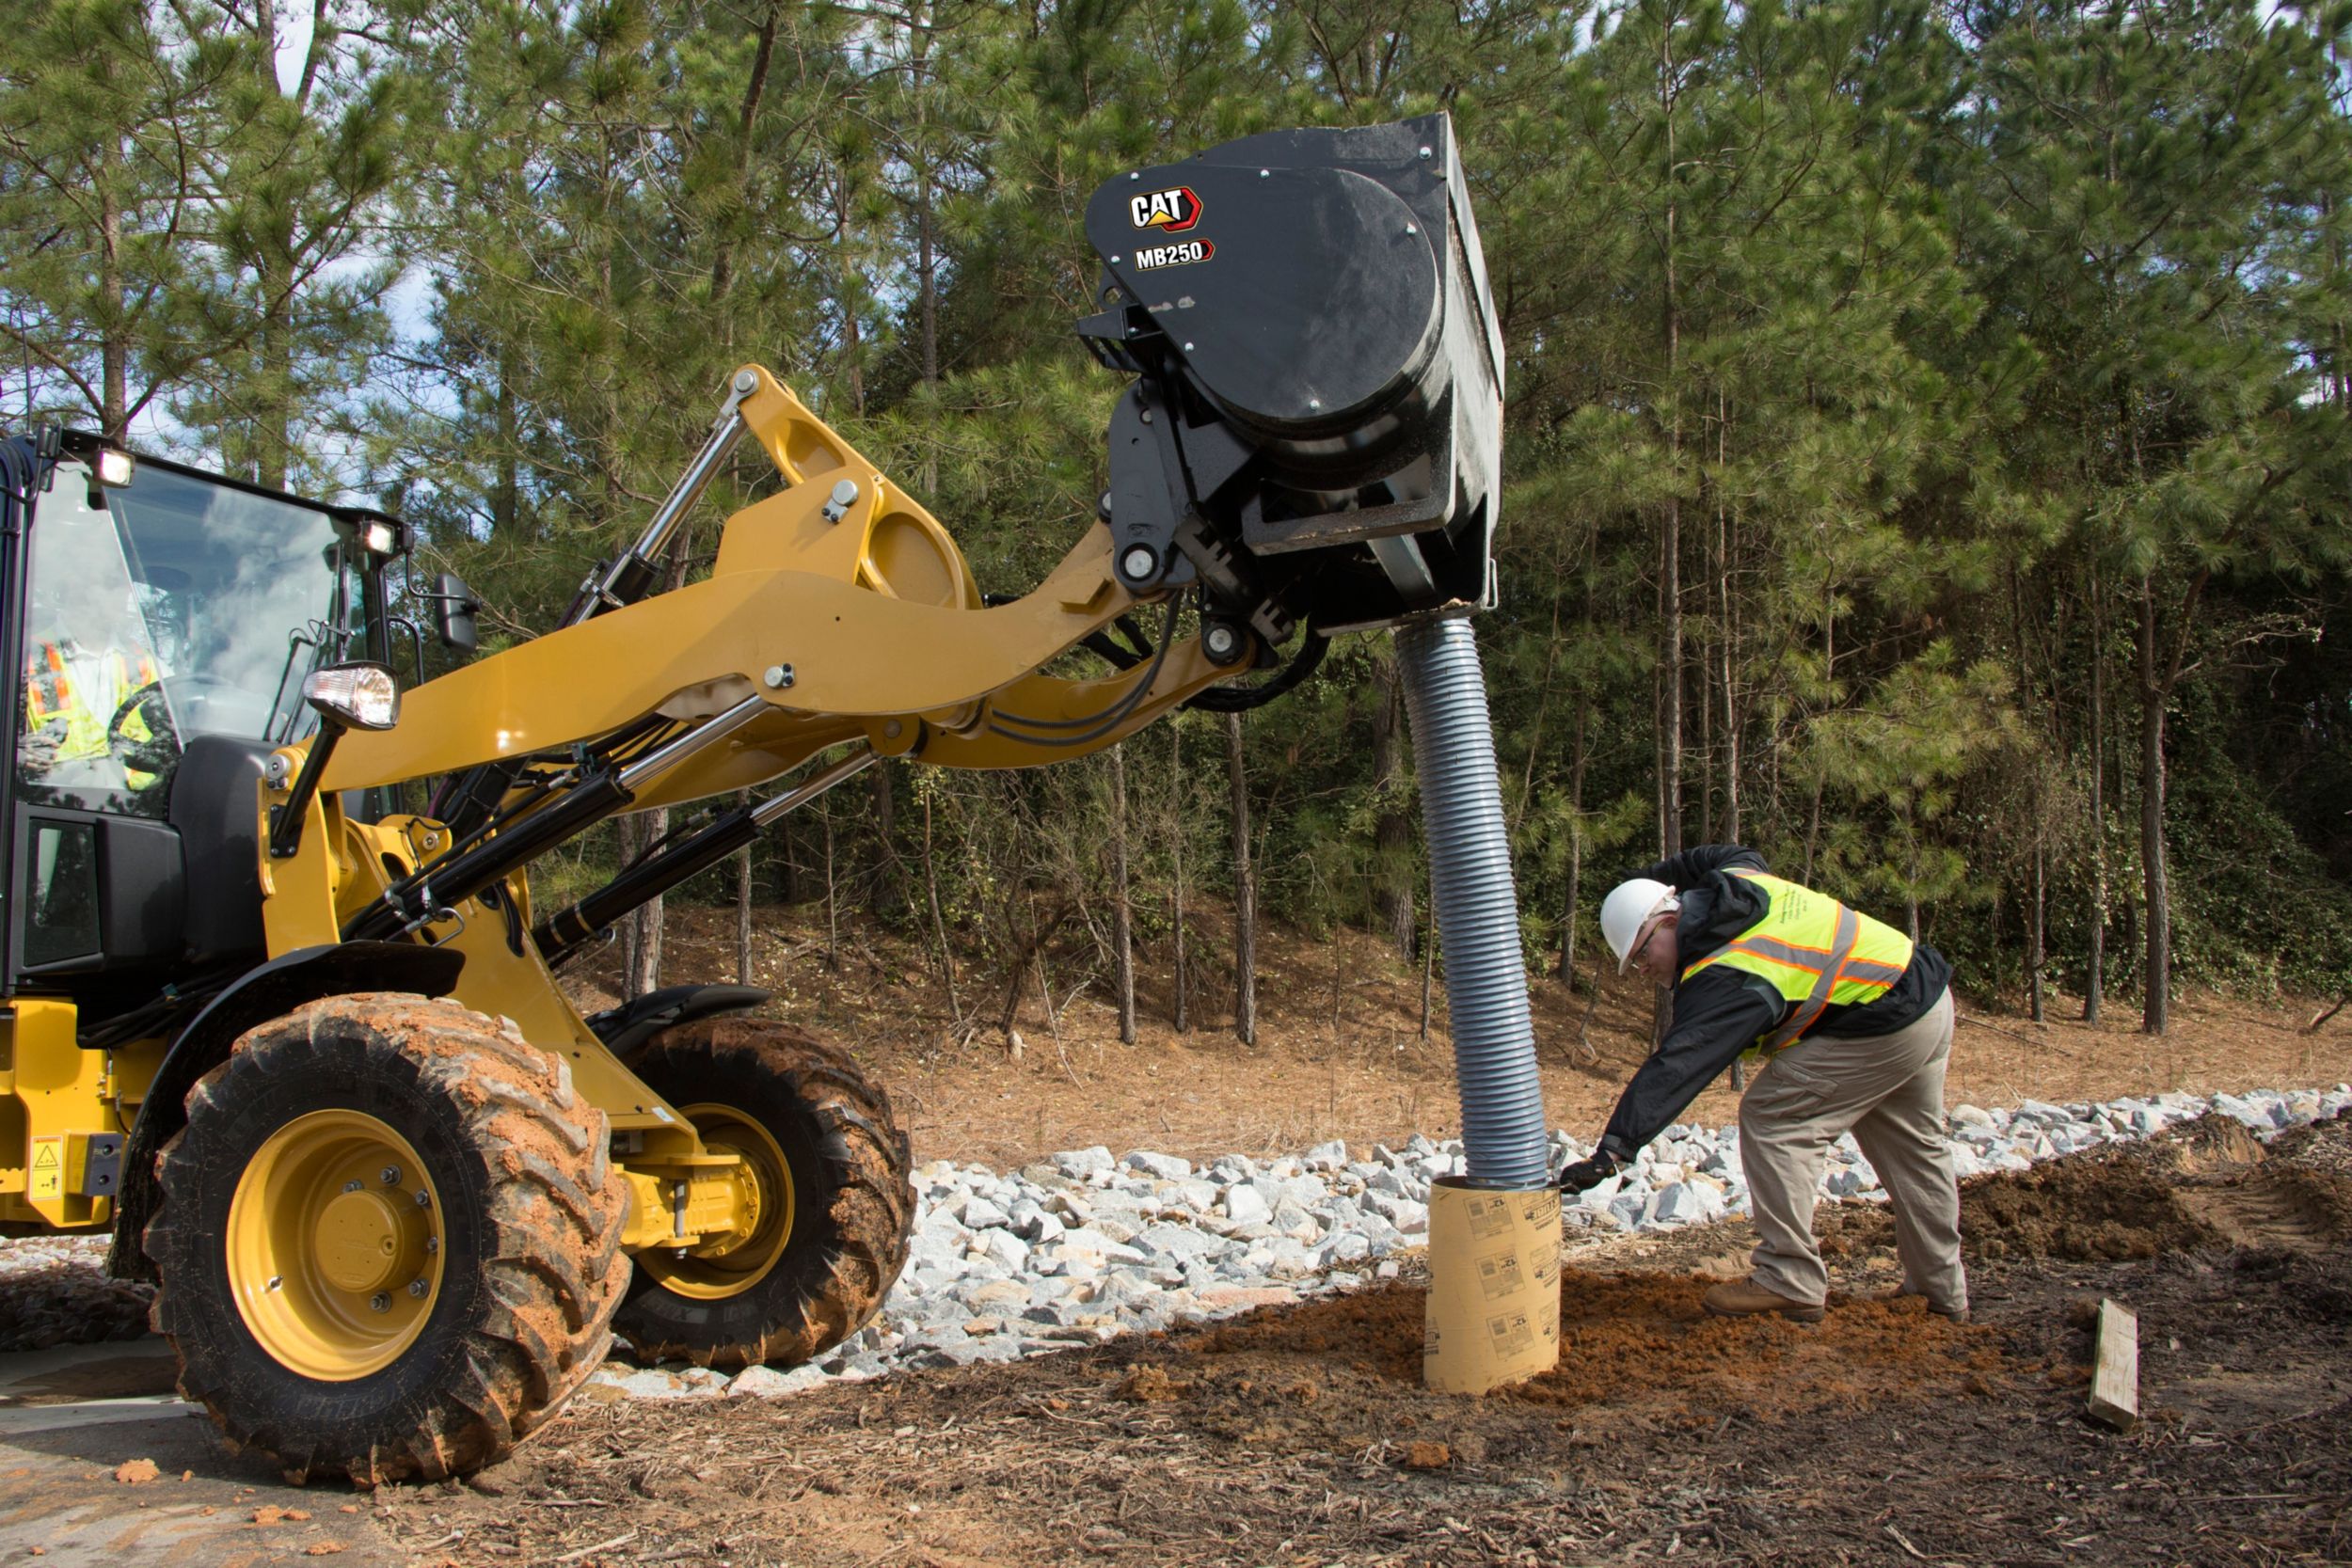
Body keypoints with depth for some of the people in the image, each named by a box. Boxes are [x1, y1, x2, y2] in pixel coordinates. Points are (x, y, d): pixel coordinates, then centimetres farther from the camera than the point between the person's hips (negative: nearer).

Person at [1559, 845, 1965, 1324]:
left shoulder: (1722, 979, -23)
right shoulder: (1736, 879, 2)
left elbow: (1674, 1069, -32)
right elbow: (1738, 854, 28)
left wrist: (1614, 1150, -37)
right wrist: (1654, 880, 36)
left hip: (1882, 1026, -11)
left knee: (1770, 1118, -9)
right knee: (1914, 1148, 22)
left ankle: (1790, 1281, -7)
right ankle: (1941, 1288, 33)